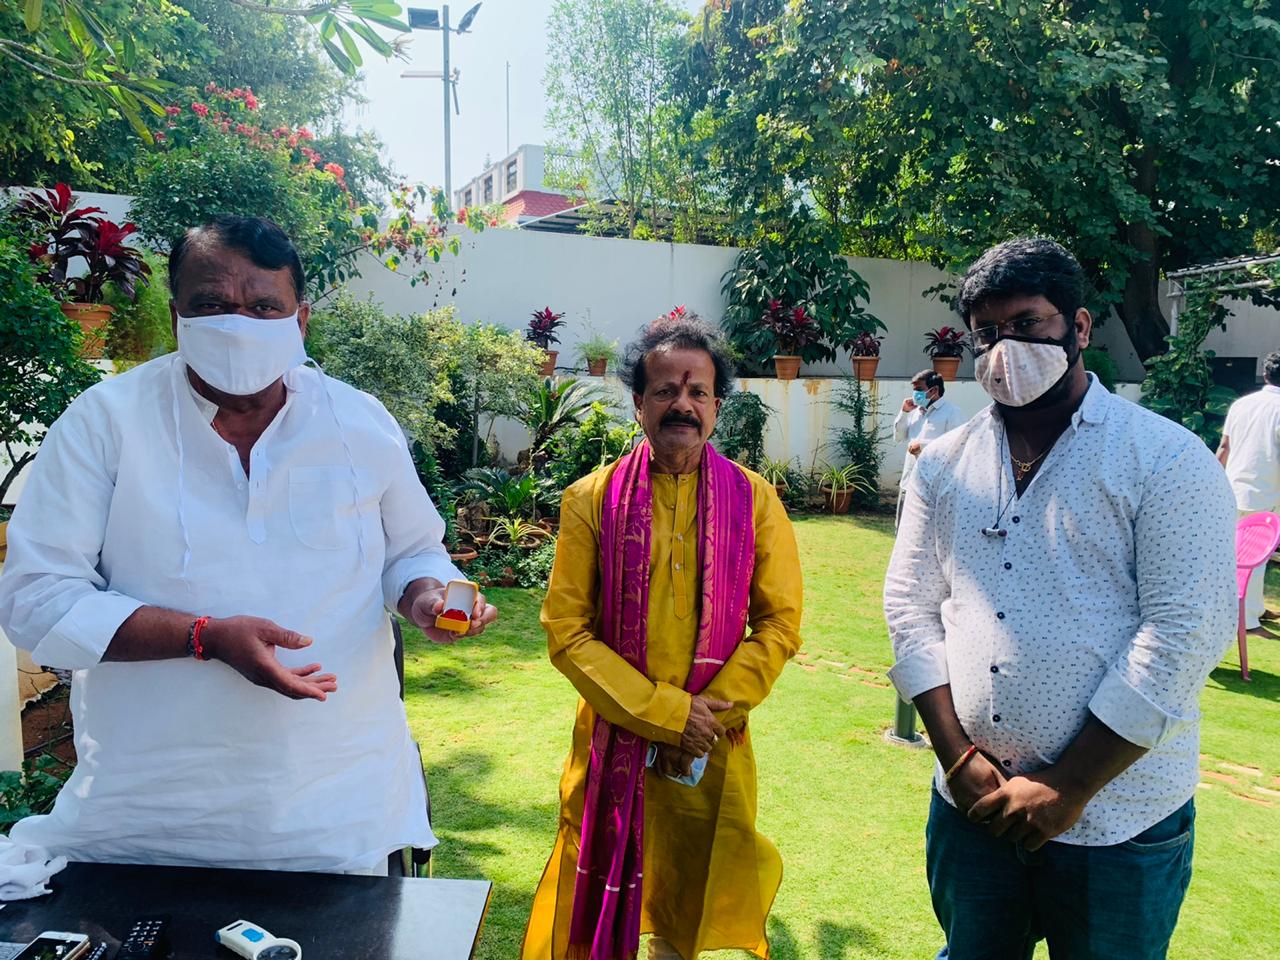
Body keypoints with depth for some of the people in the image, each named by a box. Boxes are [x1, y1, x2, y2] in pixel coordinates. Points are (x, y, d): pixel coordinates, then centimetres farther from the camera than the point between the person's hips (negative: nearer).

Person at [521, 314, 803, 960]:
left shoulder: (754, 500, -2)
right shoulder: (591, 499, -5)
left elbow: (780, 623, -1)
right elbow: (565, 629, -8)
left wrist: (706, 716, -11)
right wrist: (668, 713, -14)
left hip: (713, 750, 1)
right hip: (614, 745, -1)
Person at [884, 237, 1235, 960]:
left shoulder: (1168, 460, -9)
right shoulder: (943, 465, 3)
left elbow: (1183, 634, -15)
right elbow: (911, 606, 2)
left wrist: (1067, 787, -15)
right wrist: (958, 756, -7)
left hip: (1119, 825, -3)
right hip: (970, 803, 4)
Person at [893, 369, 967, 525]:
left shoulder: (952, 412, -10)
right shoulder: (916, 411, 14)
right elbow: (898, 437, 18)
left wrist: (923, 445, -18)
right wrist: (904, 412, 5)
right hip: (909, 481, 8)